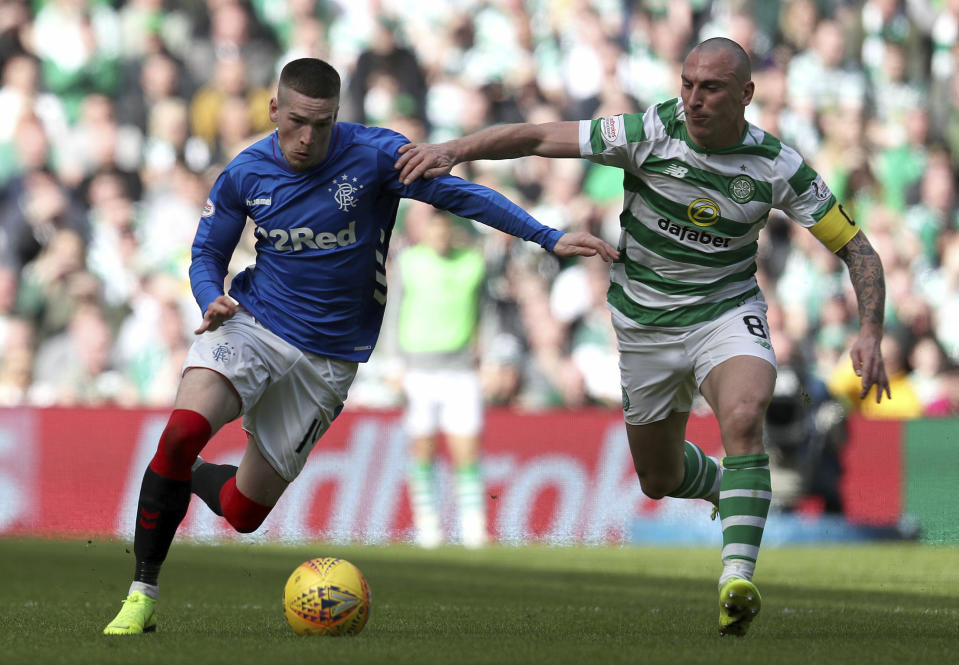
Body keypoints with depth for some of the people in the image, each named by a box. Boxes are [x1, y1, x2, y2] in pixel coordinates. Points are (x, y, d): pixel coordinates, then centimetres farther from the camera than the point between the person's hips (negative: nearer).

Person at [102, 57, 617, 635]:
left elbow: (459, 193, -11)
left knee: (244, 512, 3)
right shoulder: (244, 175, -5)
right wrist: (213, 301, -16)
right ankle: (142, 594, -18)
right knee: (184, 430, -30)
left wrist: (551, 238, -18)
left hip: (329, 356, 0)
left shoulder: (373, 155, -13)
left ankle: (191, 478, 41)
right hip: (250, 326, 0)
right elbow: (207, 255, 7)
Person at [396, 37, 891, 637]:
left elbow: (855, 246, -6)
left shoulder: (778, 166, -14)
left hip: (727, 311, -2)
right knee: (660, 479, 12)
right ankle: (722, 486, 49)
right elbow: (539, 138, -16)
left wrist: (870, 334, -20)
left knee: (742, 417, -33)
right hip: (645, 323, 2)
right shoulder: (652, 133, -17)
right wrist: (454, 150, -29)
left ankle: (737, 577, -37)